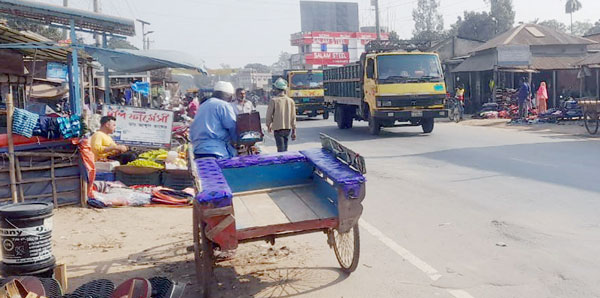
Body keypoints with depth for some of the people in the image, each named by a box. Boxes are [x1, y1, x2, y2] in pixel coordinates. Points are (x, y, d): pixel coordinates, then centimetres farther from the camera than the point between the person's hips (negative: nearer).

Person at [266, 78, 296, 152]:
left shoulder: (273, 100, -10)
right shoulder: (290, 101, 2)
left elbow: (269, 115, -4)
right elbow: (293, 117, 2)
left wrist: (268, 125, 14)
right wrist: (294, 131, 8)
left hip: (278, 128, -4)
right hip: (288, 128, 5)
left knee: (281, 149, -5)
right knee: (285, 148, 18)